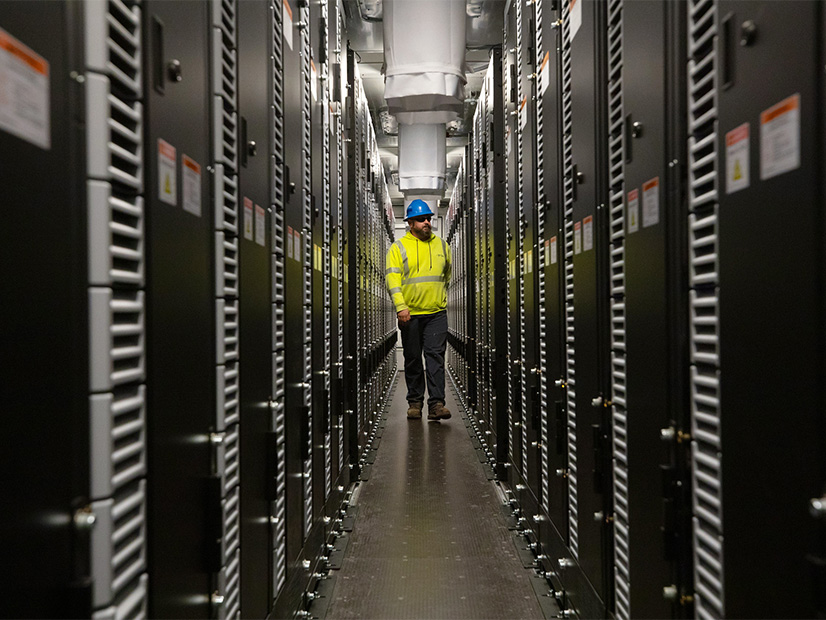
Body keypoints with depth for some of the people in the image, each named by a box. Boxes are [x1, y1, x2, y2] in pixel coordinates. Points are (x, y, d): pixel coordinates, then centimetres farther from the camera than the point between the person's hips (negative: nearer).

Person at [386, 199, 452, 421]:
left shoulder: (441, 245, 11)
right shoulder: (398, 247, 1)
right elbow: (392, 278, -8)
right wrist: (400, 306, -19)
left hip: (437, 313, 1)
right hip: (410, 314, -1)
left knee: (435, 355, -7)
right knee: (412, 359, 6)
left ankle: (436, 404, -9)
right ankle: (414, 402, 18)